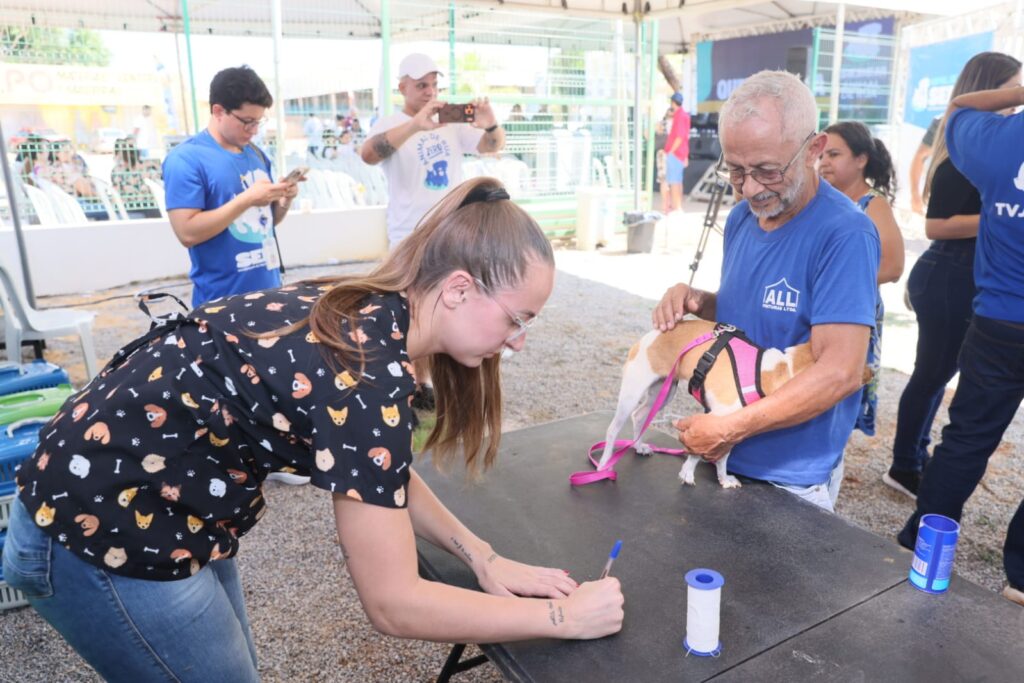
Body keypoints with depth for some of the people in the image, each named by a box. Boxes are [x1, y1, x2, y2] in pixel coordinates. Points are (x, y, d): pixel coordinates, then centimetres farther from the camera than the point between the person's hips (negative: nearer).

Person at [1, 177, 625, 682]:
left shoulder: (366, 314, -5)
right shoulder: (365, 371, -31)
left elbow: (384, 475, 8)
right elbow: (393, 603, -24)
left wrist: (481, 555, -1)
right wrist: (563, 617, -15)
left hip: (153, 503, 8)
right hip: (102, 533, -8)